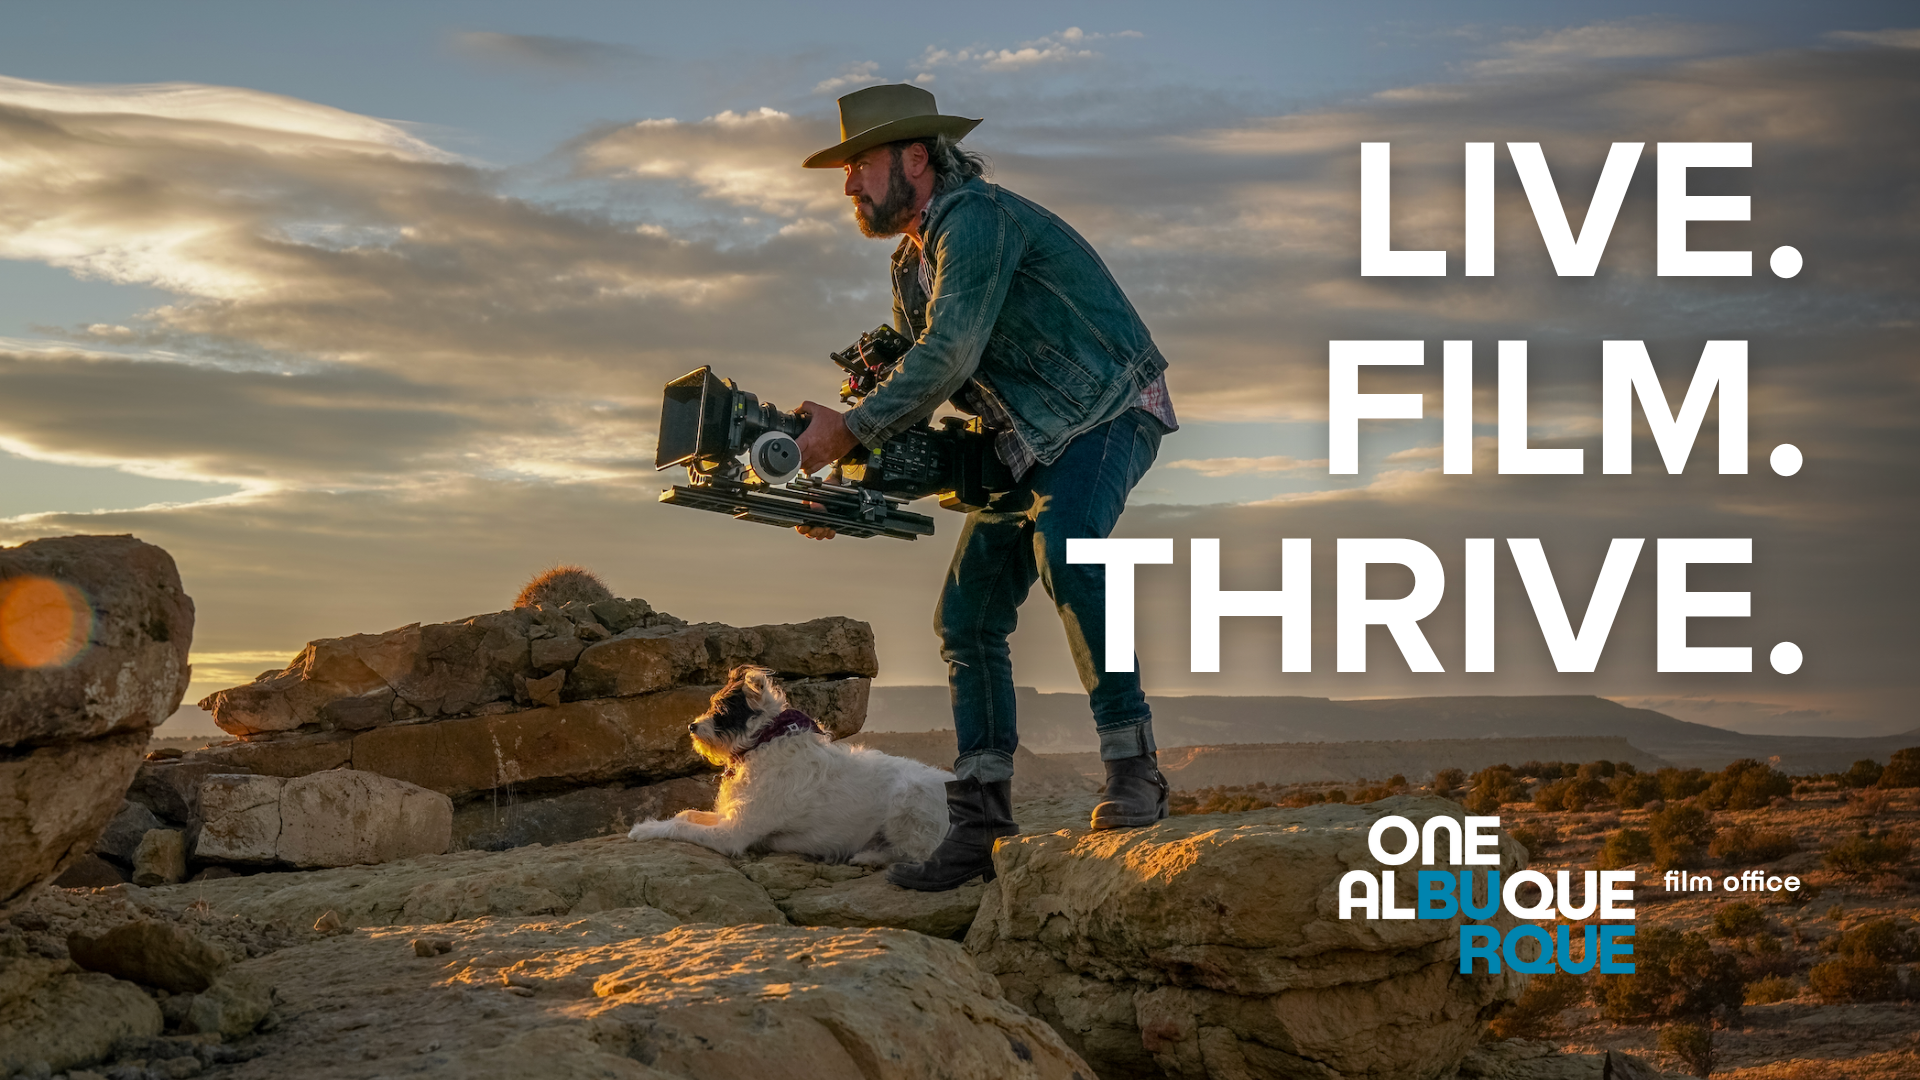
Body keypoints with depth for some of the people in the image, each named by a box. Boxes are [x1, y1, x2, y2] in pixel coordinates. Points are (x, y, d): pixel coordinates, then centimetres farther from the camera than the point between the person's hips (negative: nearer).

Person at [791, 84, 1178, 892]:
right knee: (967, 616, 0)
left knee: (1064, 548, -36)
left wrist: (848, 430, -23)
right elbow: (912, 391, 16)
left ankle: (1133, 770, -31)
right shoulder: (913, 265, 12)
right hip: (1031, 444, 9)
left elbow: (948, 360, -28)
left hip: (1108, 412, -9)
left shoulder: (976, 218, -19)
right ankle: (979, 830, 2)